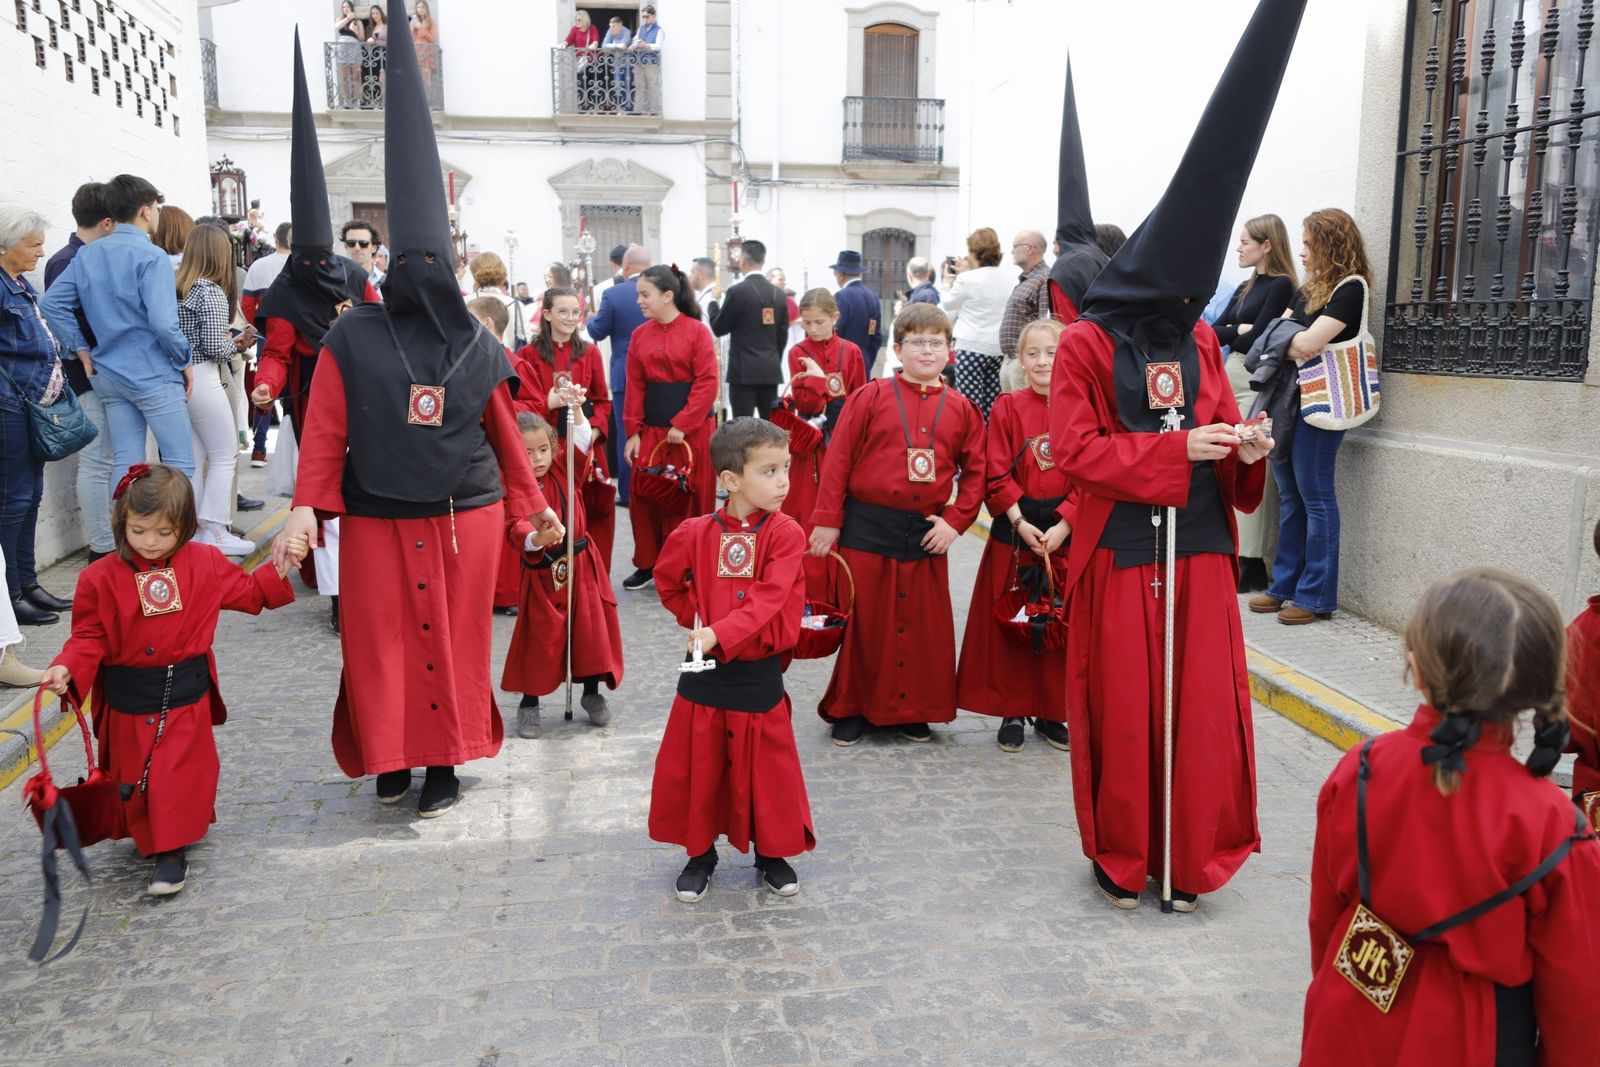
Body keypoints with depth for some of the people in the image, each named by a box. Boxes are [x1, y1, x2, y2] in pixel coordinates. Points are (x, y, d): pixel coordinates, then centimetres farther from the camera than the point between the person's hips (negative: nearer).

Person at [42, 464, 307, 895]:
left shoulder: (205, 563, -3)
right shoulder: (101, 577, -7)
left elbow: (246, 592, 11)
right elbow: (90, 637, -2)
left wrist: (278, 568, -2)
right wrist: (67, 669, -19)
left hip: (186, 695, -1)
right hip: (127, 698, 1)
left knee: (180, 772, -4)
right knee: (132, 775, 12)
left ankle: (170, 851, 6)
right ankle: (147, 839, 32)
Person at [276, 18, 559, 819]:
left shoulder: (478, 347, 3)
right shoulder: (353, 338, -3)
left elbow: (504, 435, 8)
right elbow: (325, 432, -3)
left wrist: (532, 509, 12)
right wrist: (308, 505, -13)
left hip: (466, 517, 1)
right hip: (380, 520, -1)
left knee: (455, 637, 8)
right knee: (382, 641, 7)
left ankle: (446, 763, 23)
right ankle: (390, 757, 27)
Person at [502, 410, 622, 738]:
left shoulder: (562, 472, 1)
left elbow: (581, 440, -11)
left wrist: (575, 409, -27)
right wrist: (537, 539, -44)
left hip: (580, 566, 4)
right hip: (542, 573, -4)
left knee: (591, 629, 6)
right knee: (540, 637, 0)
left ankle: (592, 693, 24)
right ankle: (529, 703, 17)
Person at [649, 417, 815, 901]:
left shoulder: (785, 534, -10)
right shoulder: (695, 533, -5)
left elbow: (767, 601, -20)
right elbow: (669, 583, 14)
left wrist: (720, 633, -29)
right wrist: (696, 619, 2)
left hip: (759, 675, -1)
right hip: (704, 673, 2)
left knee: (768, 767, 8)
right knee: (696, 766, 10)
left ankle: (772, 853, 29)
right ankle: (700, 852, 30)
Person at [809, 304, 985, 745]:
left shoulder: (961, 409, 5)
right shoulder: (871, 397, -3)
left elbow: (975, 472, 7)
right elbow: (838, 460, -4)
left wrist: (955, 521, -4)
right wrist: (827, 521, -6)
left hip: (927, 534, 3)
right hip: (866, 529, -2)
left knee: (923, 625, 9)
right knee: (862, 621, 6)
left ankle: (912, 709, 26)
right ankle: (850, 708, 22)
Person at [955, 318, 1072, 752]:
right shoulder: (1007, 407, -1)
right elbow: (997, 476, -4)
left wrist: (1063, 526, -12)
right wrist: (1020, 522, -14)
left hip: (1065, 531, 1)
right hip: (1014, 528, -1)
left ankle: (1051, 713, 21)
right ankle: (1012, 712, 18)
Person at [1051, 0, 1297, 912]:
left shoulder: (1199, 341, 9)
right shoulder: (1087, 345, -6)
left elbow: (1219, 431, 15)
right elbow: (1074, 449, -12)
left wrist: (1244, 452, -7)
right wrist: (1176, 448, -17)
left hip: (1199, 547, 4)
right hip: (1122, 551, -4)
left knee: (1201, 706, 6)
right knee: (1124, 707, 5)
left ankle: (1188, 857, 21)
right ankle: (1122, 857, 22)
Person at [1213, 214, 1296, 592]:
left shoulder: (1281, 286, -6)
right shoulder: (1245, 288, 19)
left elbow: (1256, 338, -15)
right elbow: (1213, 331, 10)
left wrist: (1227, 336, 1)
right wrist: (1236, 331, -7)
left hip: (1256, 382, -8)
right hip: (1231, 377, 8)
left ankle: (1251, 565, -4)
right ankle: (1232, 555, 13)